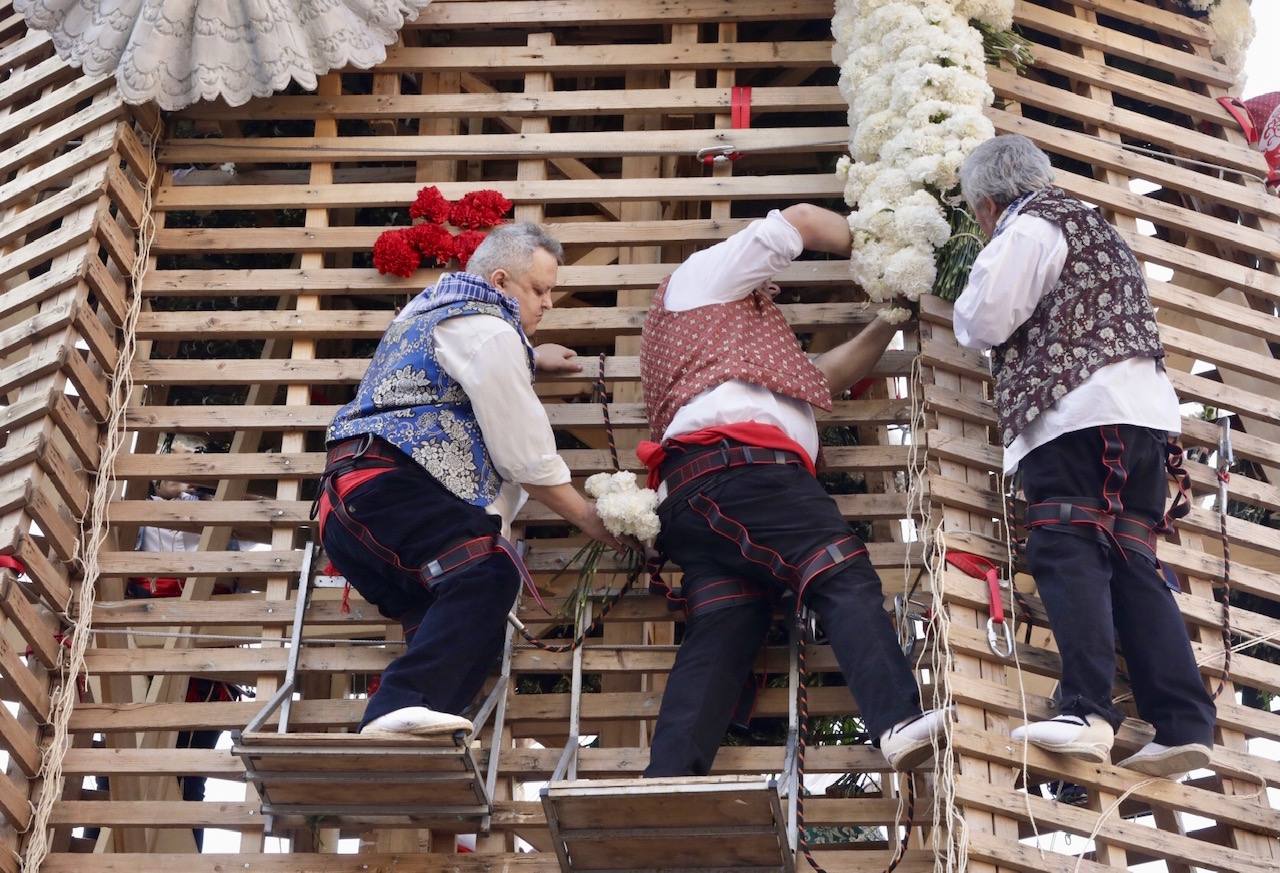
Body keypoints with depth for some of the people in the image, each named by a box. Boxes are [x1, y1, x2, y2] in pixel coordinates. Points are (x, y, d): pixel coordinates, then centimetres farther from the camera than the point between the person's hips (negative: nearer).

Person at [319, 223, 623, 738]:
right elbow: (526, 458, -1)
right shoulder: (490, 332, -1)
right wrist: (590, 519, 11)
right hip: (391, 482, -11)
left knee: (458, 634, -6)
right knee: (487, 574, -33)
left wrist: (530, 359, 53)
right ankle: (401, 709, -53)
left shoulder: (434, 303, 31)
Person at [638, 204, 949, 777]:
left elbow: (828, 375, 39)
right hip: (736, 460, -9)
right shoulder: (699, 275, 23)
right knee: (845, 578, -20)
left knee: (718, 642, -7)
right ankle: (899, 724, -37)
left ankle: (666, 786, -22)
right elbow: (800, 221, 15)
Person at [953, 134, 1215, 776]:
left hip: (1075, 410, -8)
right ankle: (1184, 726, -6)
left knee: (1067, 552, -14)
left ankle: (1086, 712, -27)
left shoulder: (1027, 228, 1)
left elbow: (986, 322, -7)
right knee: (1131, 562, 3)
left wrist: (968, 310, 15)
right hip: (1143, 412, 9)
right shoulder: (1093, 228, 31)